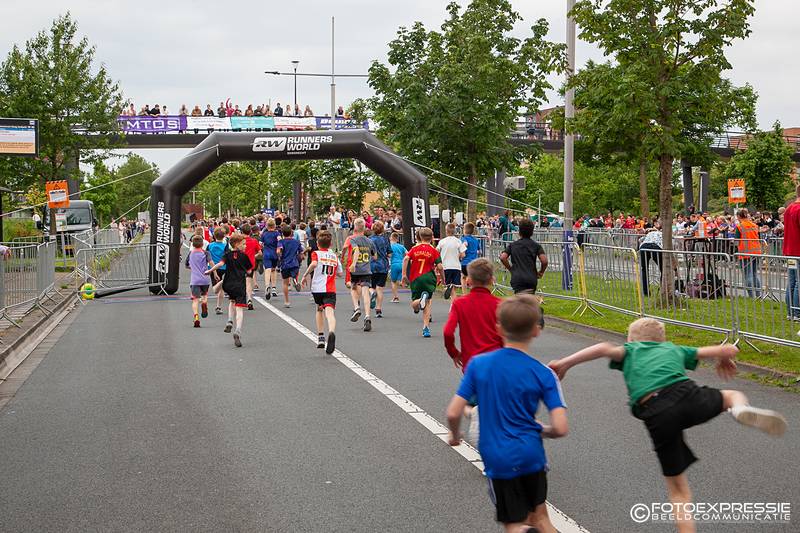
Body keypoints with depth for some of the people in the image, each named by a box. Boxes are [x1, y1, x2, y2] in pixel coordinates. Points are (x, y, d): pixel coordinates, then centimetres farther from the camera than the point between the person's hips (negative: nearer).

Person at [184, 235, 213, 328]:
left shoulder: (190, 253, 11)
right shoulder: (205, 253, 3)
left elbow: (187, 266, 22)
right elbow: (211, 262, -14)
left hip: (194, 280, 0)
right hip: (205, 279, 0)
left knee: (195, 299, -4)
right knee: (205, 294, 25)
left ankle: (196, 316, -24)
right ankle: (204, 303, -6)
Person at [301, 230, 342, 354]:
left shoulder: (316, 253, 4)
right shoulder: (335, 256, 15)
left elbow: (314, 264, -19)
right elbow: (340, 274, 21)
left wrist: (305, 275, -9)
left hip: (317, 288, 0)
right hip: (330, 289, 0)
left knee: (319, 309, 26)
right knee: (329, 311, -18)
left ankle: (320, 337, 29)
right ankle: (331, 332, -49)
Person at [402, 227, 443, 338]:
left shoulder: (414, 248, 6)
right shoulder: (433, 250, 1)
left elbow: (406, 259, -9)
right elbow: (439, 267, -5)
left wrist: (404, 274, -7)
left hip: (415, 279, 1)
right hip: (429, 277, -1)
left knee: (414, 303, 11)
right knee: (427, 303, 5)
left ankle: (420, 301, -27)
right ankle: (426, 328, -10)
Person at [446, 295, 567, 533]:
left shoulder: (478, 364, -6)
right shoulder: (543, 374, -7)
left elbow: (453, 413, -7)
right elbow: (560, 428, -13)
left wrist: (454, 435, 14)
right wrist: (541, 430, 9)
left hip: (498, 460, -1)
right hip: (531, 455, 1)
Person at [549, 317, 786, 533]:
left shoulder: (630, 351, 28)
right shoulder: (675, 349, 32)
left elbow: (604, 349, 5)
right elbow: (728, 349, 32)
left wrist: (564, 363, 10)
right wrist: (725, 359, 55)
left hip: (656, 415, -1)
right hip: (687, 394, 1)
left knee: (678, 489, 16)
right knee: (733, 396, 30)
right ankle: (741, 410, -6)